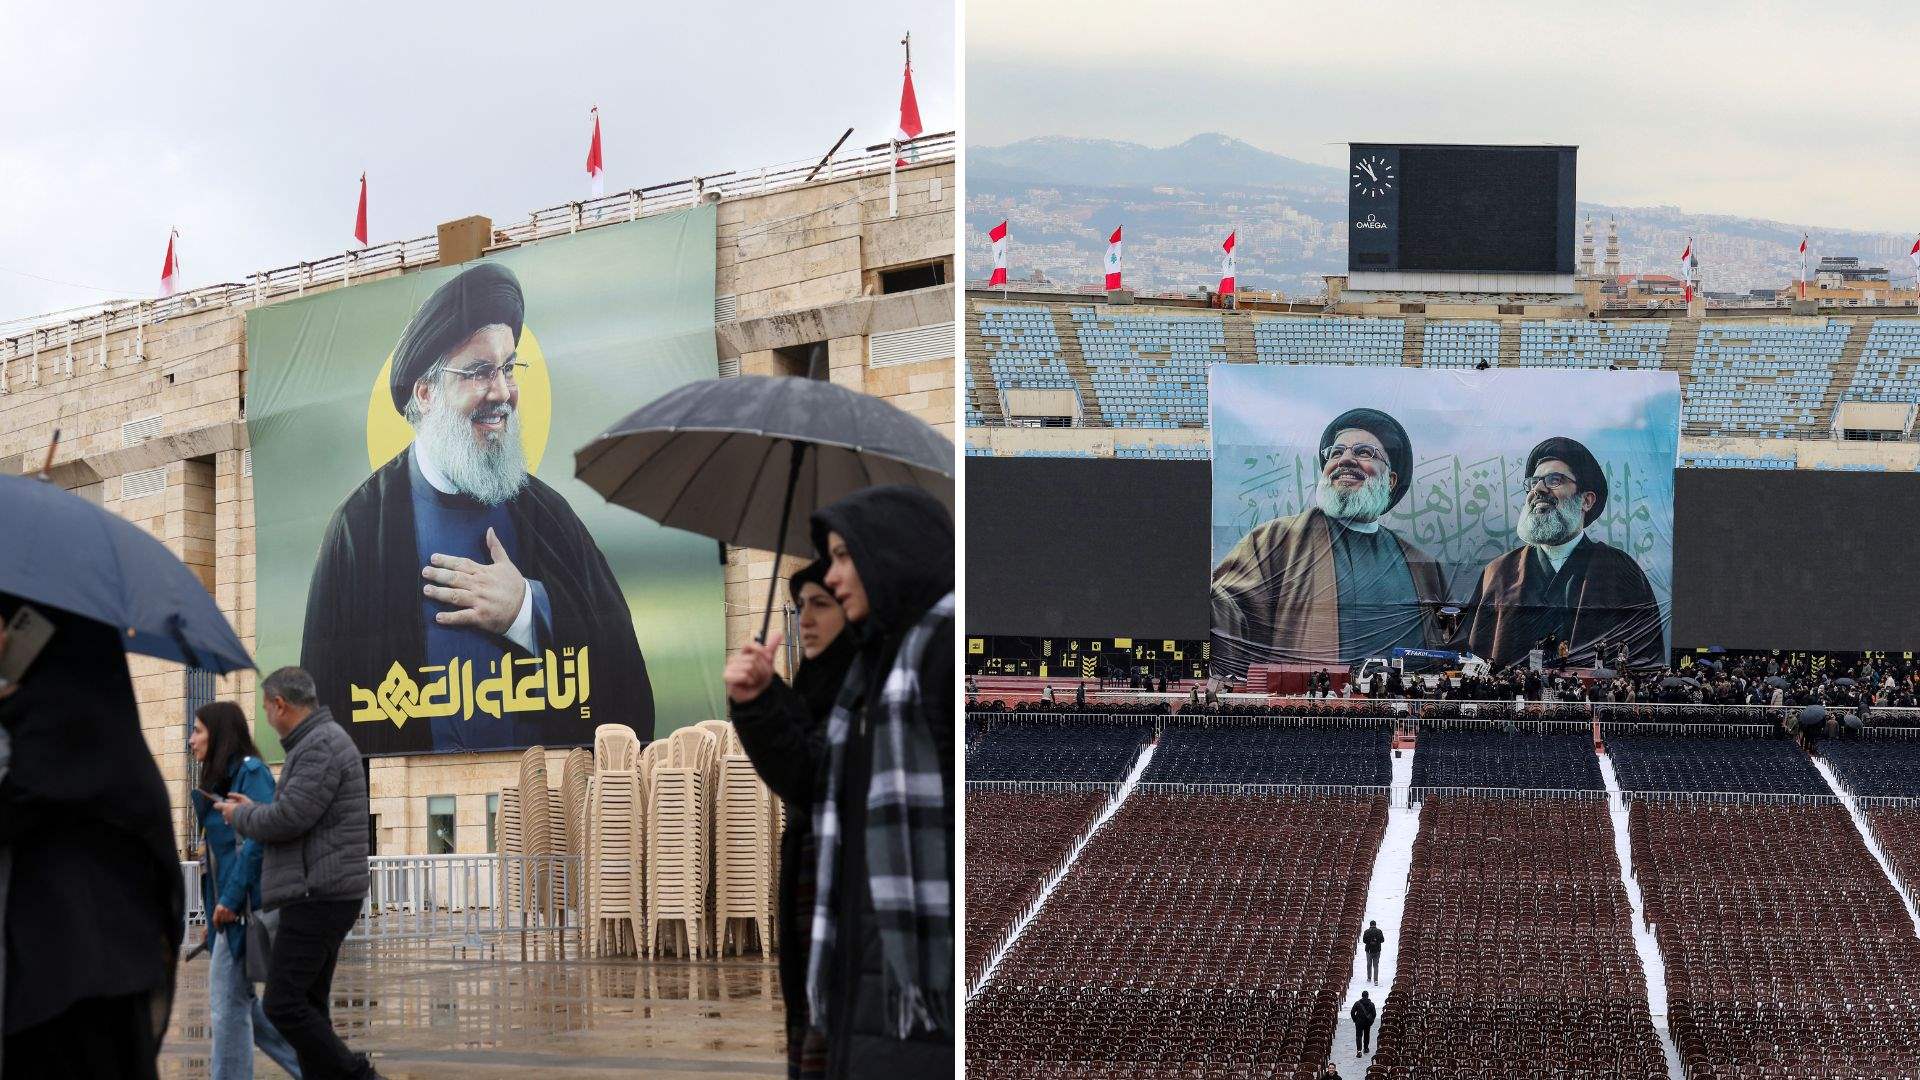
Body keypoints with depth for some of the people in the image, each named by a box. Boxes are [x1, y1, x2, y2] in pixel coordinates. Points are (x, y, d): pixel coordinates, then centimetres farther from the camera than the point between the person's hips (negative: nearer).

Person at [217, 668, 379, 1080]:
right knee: (307, 1006, 10)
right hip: (323, 896, 11)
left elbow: (289, 819, -21)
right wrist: (254, 809, 28)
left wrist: (241, 816, -3)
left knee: (284, 1005, -12)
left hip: (316, 898, -11)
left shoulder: (322, 746, -14)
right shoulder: (321, 741, 20)